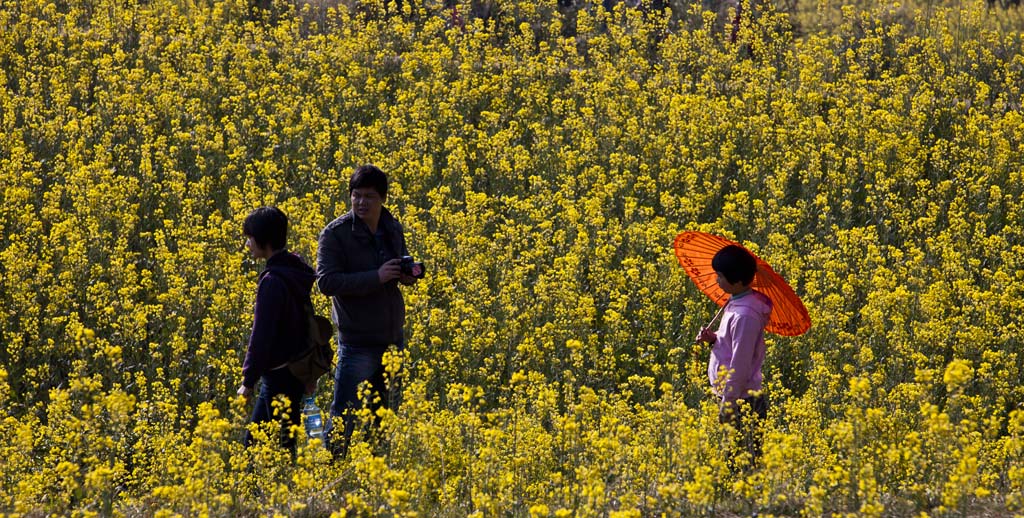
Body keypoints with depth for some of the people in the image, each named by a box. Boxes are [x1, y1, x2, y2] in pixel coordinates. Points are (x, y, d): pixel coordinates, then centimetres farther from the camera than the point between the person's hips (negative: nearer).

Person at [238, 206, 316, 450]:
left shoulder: (273, 281, -20)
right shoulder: (297, 271, 9)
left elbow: (262, 335, -20)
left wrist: (248, 380, -14)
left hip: (279, 376, -10)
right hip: (297, 372, 10)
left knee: (283, 445, -3)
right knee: (253, 440, 15)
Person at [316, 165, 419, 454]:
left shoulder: (392, 229, 7)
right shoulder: (335, 234, -11)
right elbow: (326, 282, -19)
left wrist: (408, 276, -2)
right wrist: (376, 277, -24)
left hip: (392, 340, 6)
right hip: (357, 341, -6)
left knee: (385, 410, 15)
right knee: (345, 416, -5)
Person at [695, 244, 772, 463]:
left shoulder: (744, 315, -22)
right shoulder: (735, 304, 8)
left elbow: (740, 365, -21)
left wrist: (726, 406, -17)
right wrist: (713, 338, 1)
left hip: (742, 404, -10)